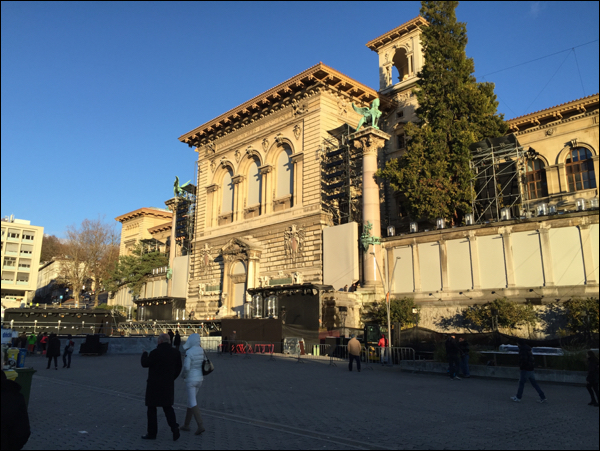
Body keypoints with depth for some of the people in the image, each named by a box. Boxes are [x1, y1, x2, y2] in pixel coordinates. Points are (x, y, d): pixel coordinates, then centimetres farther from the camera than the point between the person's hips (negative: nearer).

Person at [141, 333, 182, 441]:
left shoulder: (155, 352, -17)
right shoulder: (175, 353, 0)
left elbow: (145, 364, -9)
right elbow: (178, 368, 5)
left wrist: (144, 354, 10)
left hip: (154, 385, -5)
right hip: (168, 385, 5)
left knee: (152, 409, 9)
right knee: (168, 407, 16)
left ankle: (152, 433, 15)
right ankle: (174, 427, -1)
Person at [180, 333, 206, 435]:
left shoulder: (189, 353, -20)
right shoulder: (201, 351, 3)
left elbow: (186, 367, -25)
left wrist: (184, 375, -3)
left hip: (190, 380, -7)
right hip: (199, 379, 7)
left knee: (193, 403, -4)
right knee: (191, 401, 19)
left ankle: (200, 425, -13)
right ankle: (186, 424, 28)